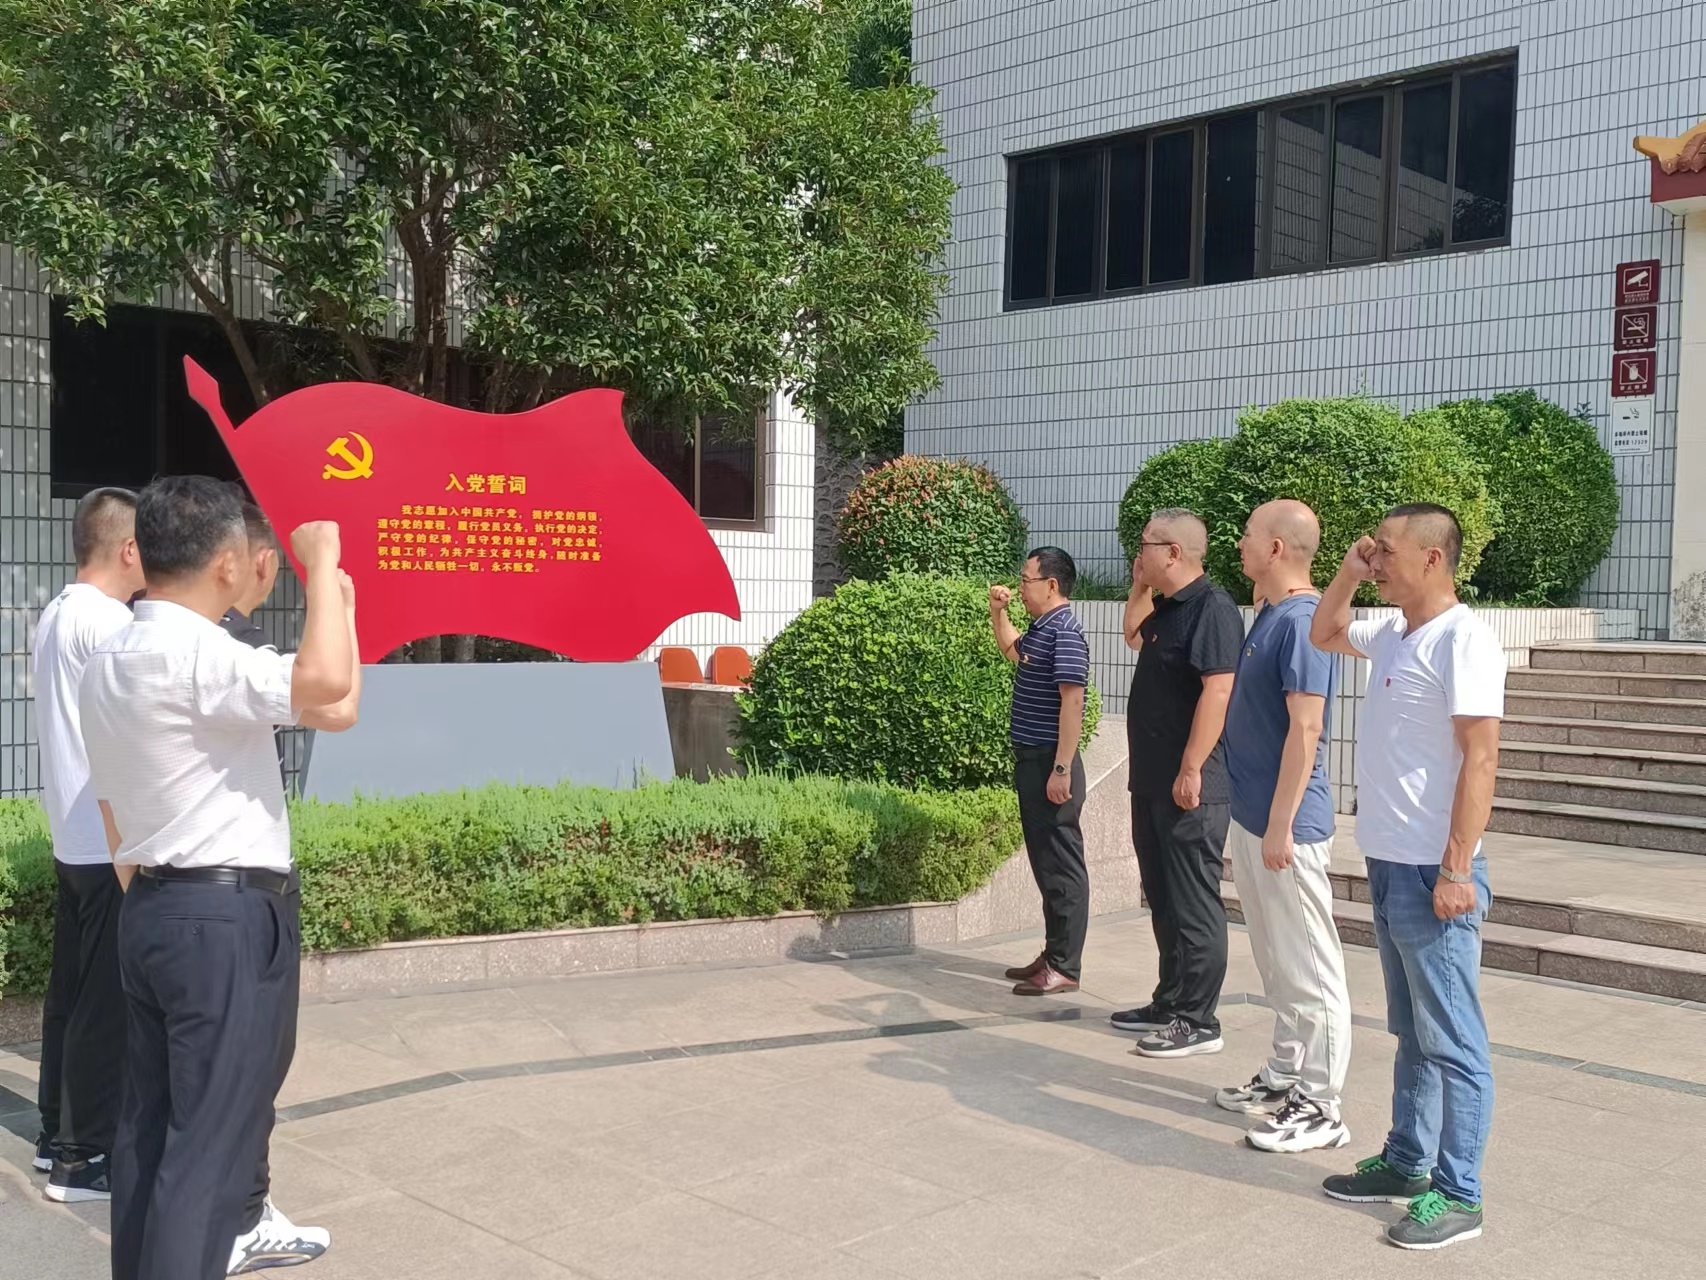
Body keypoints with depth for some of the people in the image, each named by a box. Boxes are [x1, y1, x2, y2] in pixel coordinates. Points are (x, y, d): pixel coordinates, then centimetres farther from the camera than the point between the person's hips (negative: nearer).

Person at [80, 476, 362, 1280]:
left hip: (151, 912, 10)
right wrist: (321, 563, -22)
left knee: (151, 1123, 15)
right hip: (228, 917, -10)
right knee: (211, 1139, -4)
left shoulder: (107, 661, 13)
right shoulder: (194, 652, -18)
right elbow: (325, 684, -34)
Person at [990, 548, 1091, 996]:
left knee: (1061, 865, -3)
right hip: (1031, 760, 10)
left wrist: (1062, 769, -25)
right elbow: (1012, 650, 36)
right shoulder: (1039, 629, 12)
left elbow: (1072, 702, -23)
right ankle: (1052, 954, 24)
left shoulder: (1064, 633, -17)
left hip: (1050, 765, -10)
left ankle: (1064, 968, 2)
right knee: (1044, 861, 15)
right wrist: (998, 612, 20)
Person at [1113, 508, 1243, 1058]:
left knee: (1193, 905, -3)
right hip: (1153, 782, 10)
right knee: (1163, 898, 17)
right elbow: (1134, 635, 35)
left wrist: (1191, 771, -25)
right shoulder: (1166, 608, 14)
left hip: (1189, 787, -10)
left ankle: (1198, 1022, 4)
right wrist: (1139, 588, 18)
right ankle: (1170, 1003, 27)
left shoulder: (1212, 609, -16)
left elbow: (1217, 691, -24)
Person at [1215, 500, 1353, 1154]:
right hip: (1252, 818, 10)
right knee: (1276, 964, 19)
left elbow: (1305, 728, -23)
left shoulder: (1301, 621, -18)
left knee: (1308, 969, -1)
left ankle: (1319, 1108, 6)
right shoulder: (1270, 615, 12)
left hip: (1284, 825, -10)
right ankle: (1284, 1078, 31)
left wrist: (1280, 825, -23)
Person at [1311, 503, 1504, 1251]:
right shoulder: (1392, 636, 11)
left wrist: (1456, 870, -22)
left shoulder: (1461, 638, -15)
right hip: (1388, 866, 9)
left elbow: (1480, 758, -19)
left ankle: (1457, 1195, 8)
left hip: (1432, 873, -9)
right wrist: (1348, 574, 13)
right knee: (1411, 1033, 18)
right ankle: (1407, 1162, 29)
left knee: (1451, 1042, 0)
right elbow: (1324, 634, 31)